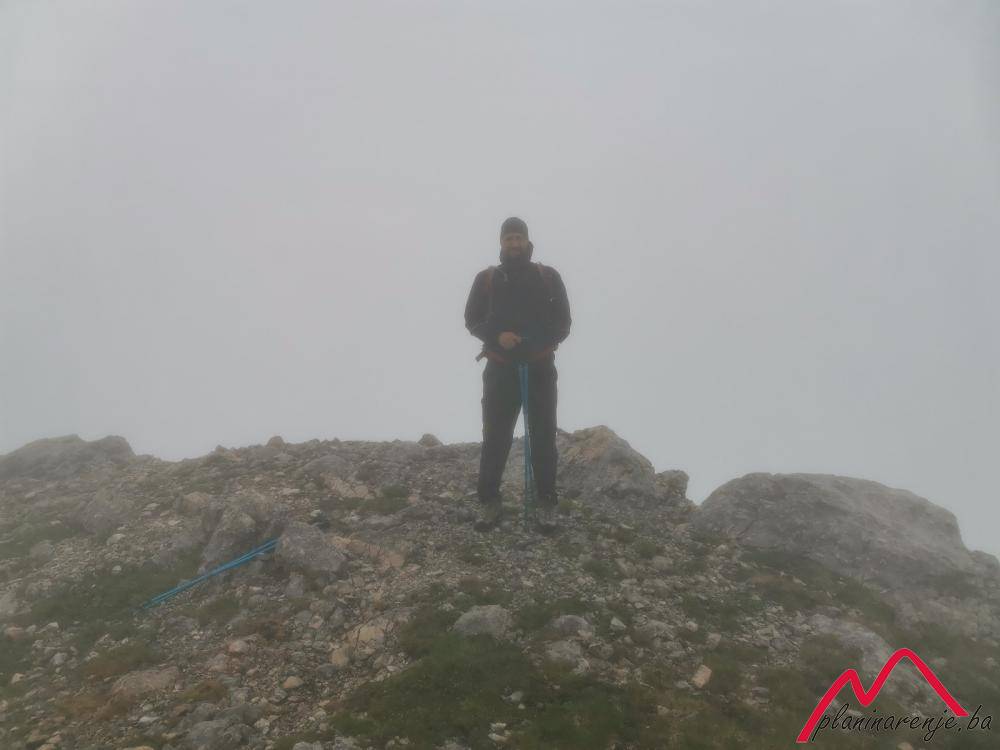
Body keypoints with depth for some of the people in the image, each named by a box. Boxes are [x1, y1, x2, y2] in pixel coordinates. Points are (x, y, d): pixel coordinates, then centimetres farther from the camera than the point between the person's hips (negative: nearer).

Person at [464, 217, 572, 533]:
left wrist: (540, 341, -12)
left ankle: (547, 503, 12)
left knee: (543, 438, 4)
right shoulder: (486, 279, 7)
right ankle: (489, 502, 11)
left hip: (540, 369, 0)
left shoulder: (549, 277, 6)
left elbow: (562, 322, 6)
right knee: (494, 438, 2)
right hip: (500, 370, 0)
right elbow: (473, 320, 6)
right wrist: (497, 335, -13)